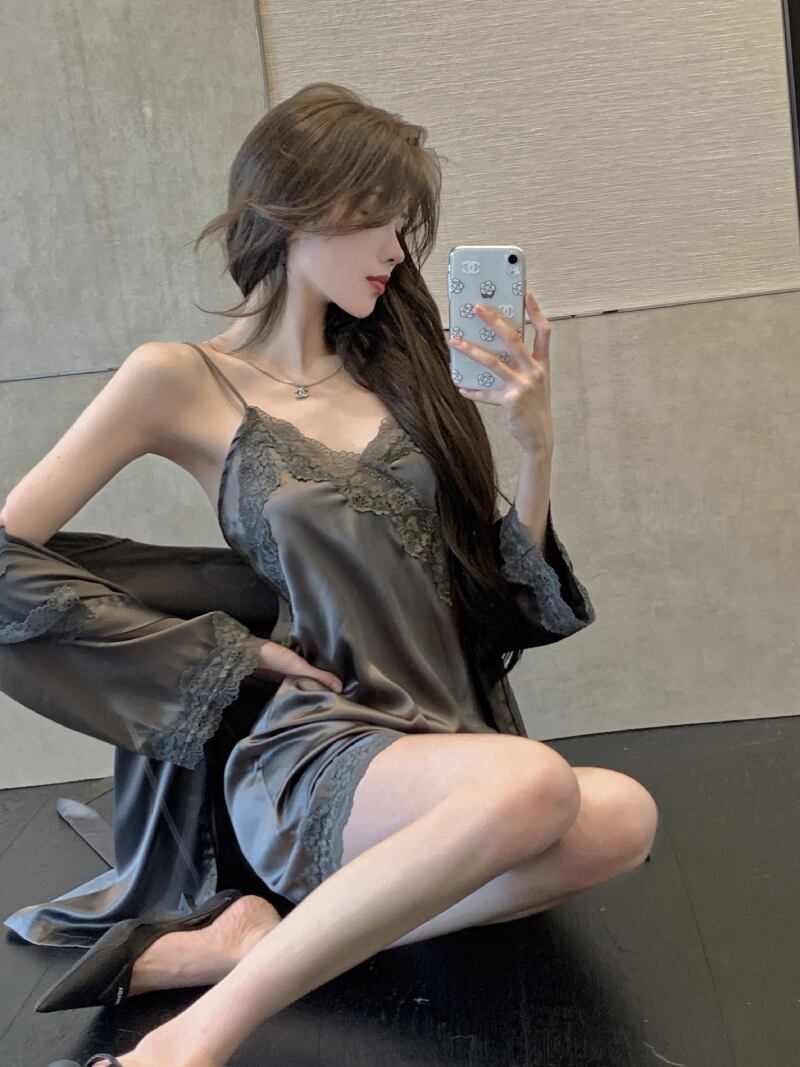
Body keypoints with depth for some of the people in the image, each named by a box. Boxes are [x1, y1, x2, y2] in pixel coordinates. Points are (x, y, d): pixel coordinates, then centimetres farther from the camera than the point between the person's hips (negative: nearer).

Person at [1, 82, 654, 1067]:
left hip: (446, 740, 6)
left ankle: (275, 935, -15)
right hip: (309, 751, -5)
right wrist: (233, 652, -5)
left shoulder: (389, 370, 13)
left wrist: (536, 444, -3)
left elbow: (501, 590, 14)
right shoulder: (183, 380, 0)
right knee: (533, 782, -35)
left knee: (622, 816, -26)